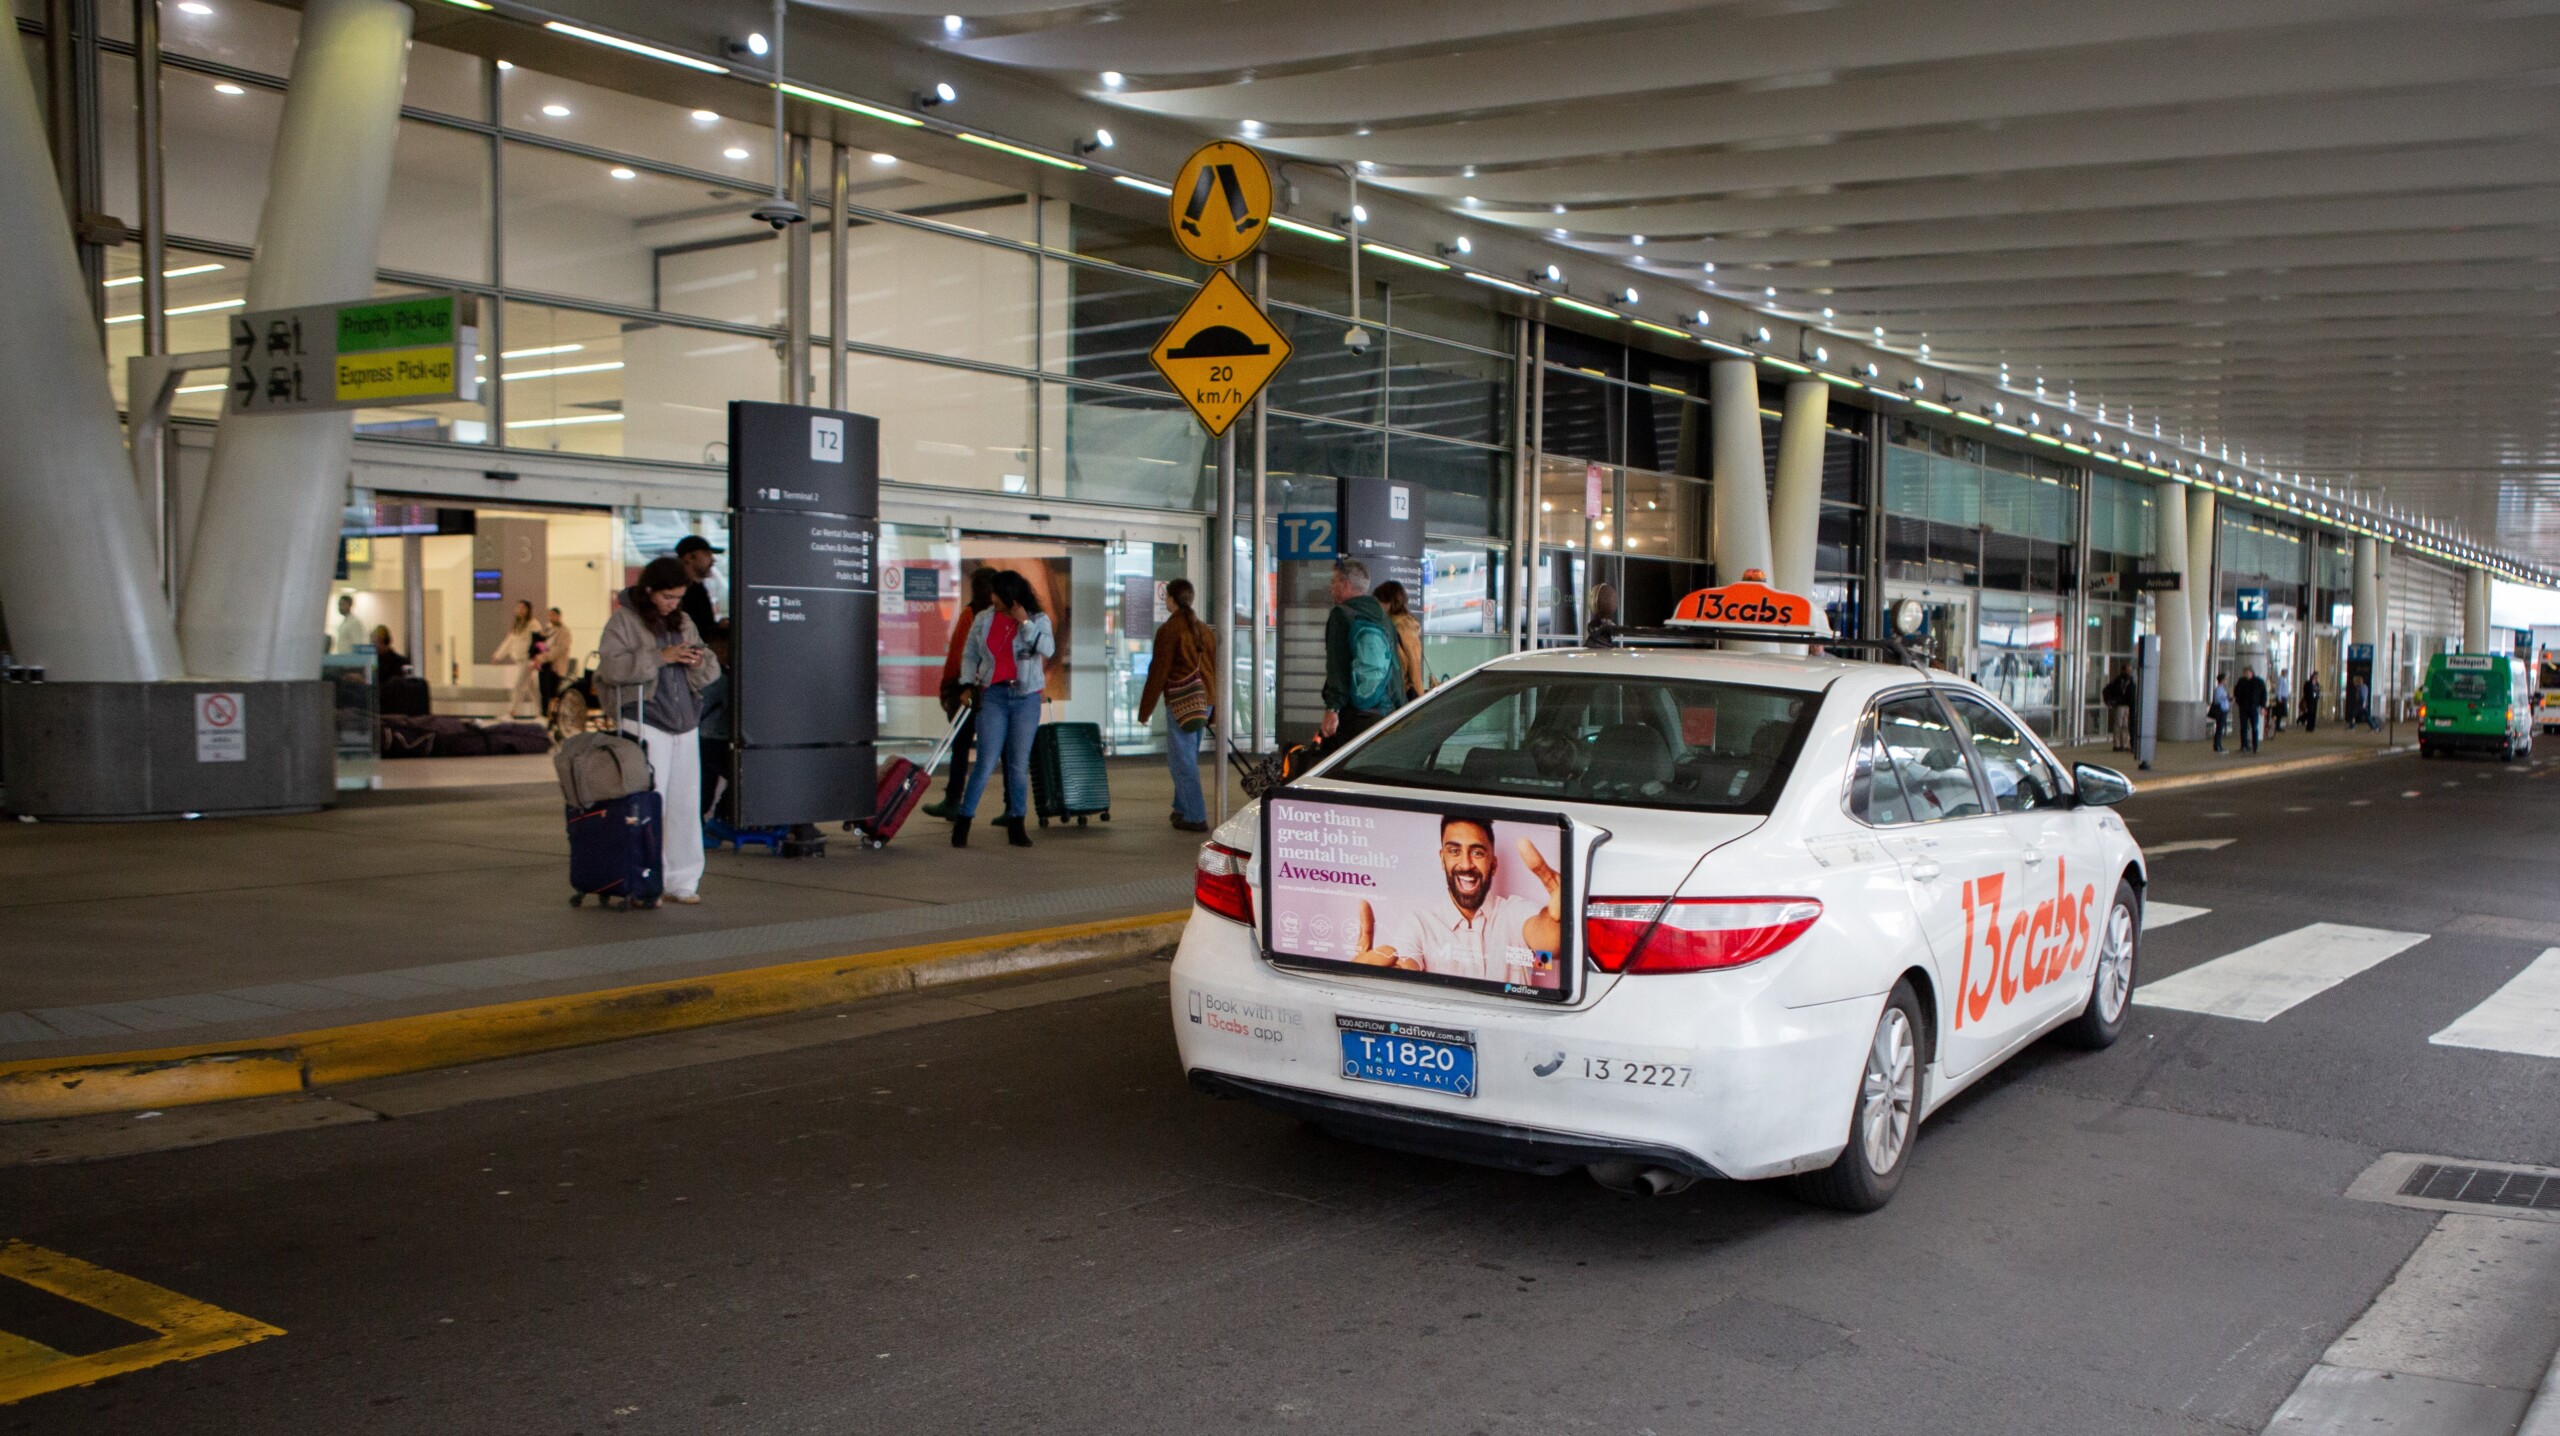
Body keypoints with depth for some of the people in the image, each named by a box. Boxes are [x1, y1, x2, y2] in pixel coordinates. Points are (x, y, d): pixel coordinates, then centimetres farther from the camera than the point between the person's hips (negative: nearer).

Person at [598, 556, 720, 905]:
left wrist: (699, 662, -4)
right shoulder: (624, 621, -1)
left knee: (686, 803, 6)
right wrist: (660, 657, -20)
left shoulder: (684, 621, 17)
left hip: (684, 722, 6)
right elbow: (611, 666, -15)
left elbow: (709, 672, 19)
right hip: (645, 722, -6)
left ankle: (683, 880, 14)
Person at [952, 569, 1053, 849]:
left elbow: (1048, 650, -13)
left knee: (1019, 763, 4)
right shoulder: (983, 620, 7)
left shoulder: (1038, 620, 3)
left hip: (1026, 696, 0)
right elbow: (970, 655, 14)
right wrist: (967, 684, 2)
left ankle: (1016, 825, 12)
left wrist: (1025, 623, -16)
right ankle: (962, 822, 1)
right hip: (993, 695, 0)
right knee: (986, 762, -6)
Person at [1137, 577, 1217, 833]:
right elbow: (1214, 669, 16)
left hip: (1181, 703, -8)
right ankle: (1182, 809, 27)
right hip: (1205, 702, 8)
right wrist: (1213, 711, 23)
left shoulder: (1169, 629, -11)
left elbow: (1158, 672, -11)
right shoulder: (1205, 629, 12)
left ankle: (1195, 817, -3)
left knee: (1183, 760, -2)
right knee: (1187, 758, 19)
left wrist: (1145, 710, -4)